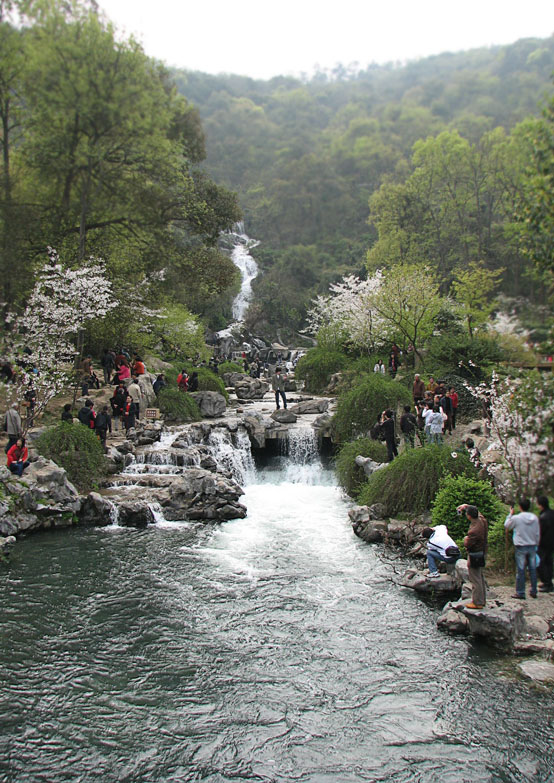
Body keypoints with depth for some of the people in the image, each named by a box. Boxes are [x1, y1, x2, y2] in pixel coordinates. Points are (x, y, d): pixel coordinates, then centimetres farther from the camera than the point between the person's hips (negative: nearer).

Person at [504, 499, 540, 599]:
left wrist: (510, 514, 15)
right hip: (532, 546, 4)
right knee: (533, 569, 11)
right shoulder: (535, 518, -1)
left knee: (520, 570, 1)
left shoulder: (516, 518, -12)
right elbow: (538, 534, 5)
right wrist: (536, 545, 16)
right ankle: (533, 591, 18)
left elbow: (507, 526, 7)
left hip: (521, 547, -4)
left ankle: (520, 592, 5)